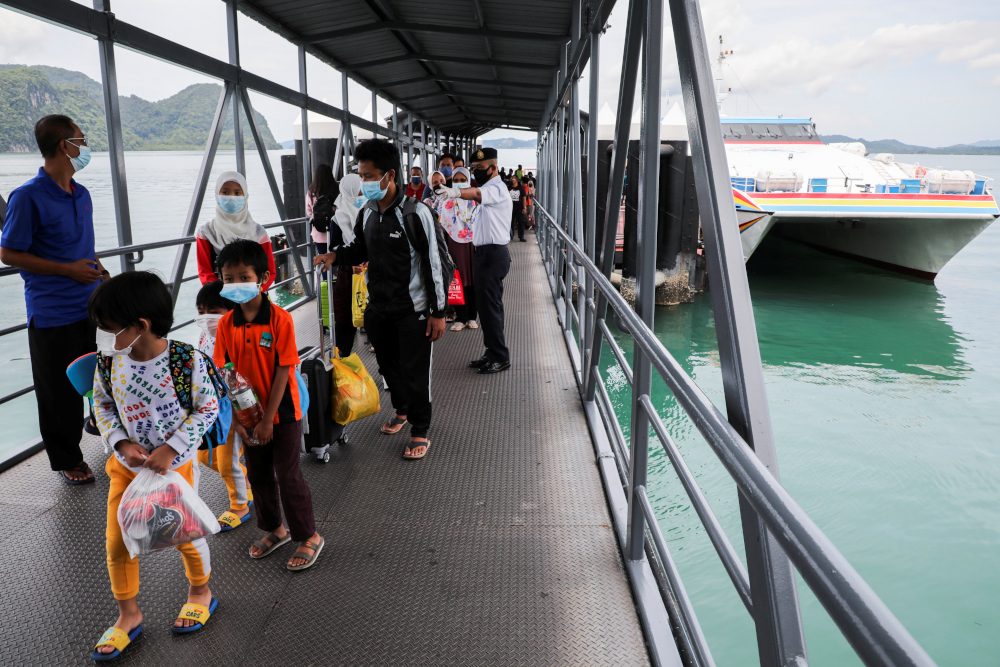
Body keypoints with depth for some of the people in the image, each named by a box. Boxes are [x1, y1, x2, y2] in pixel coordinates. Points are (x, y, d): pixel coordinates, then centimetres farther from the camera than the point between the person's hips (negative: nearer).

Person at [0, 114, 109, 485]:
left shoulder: (81, 194, 10)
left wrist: (99, 270, 6)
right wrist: (68, 269, -16)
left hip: (92, 307, 7)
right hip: (53, 315, -7)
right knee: (59, 391, 5)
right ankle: (66, 459, 20)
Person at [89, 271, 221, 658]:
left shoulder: (186, 361, -24)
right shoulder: (108, 361, -11)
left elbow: (207, 409, -14)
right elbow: (102, 405, 3)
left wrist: (170, 449, -21)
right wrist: (122, 444, -12)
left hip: (175, 462, -4)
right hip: (127, 462, 4)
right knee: (116, 540, 7)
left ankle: (200, 592, 39)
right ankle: (128, 614, 30)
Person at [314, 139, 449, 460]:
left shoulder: (416, 213, -16)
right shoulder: (367, 213, 4)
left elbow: (434, 264, -14)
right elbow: (361, 250, 19)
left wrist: (438, 312, -14)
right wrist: (336, 255, -4)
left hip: (413, 311, -6)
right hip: (378, 309, 6)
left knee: (415, 373, 3)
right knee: (388, 364, 19)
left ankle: (420, 431, 20)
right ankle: (401, 410, 44)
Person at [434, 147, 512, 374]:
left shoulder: (497, 188, -15)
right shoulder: (486, 189, 19)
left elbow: (476, 194, -37)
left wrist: (456, 192, -56)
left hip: (493, 254, -10)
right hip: (484, 252, 10)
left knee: (490, 305, -7)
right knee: (486, 304, 14)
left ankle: (500, 357, 2)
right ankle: (492, 353, 23)